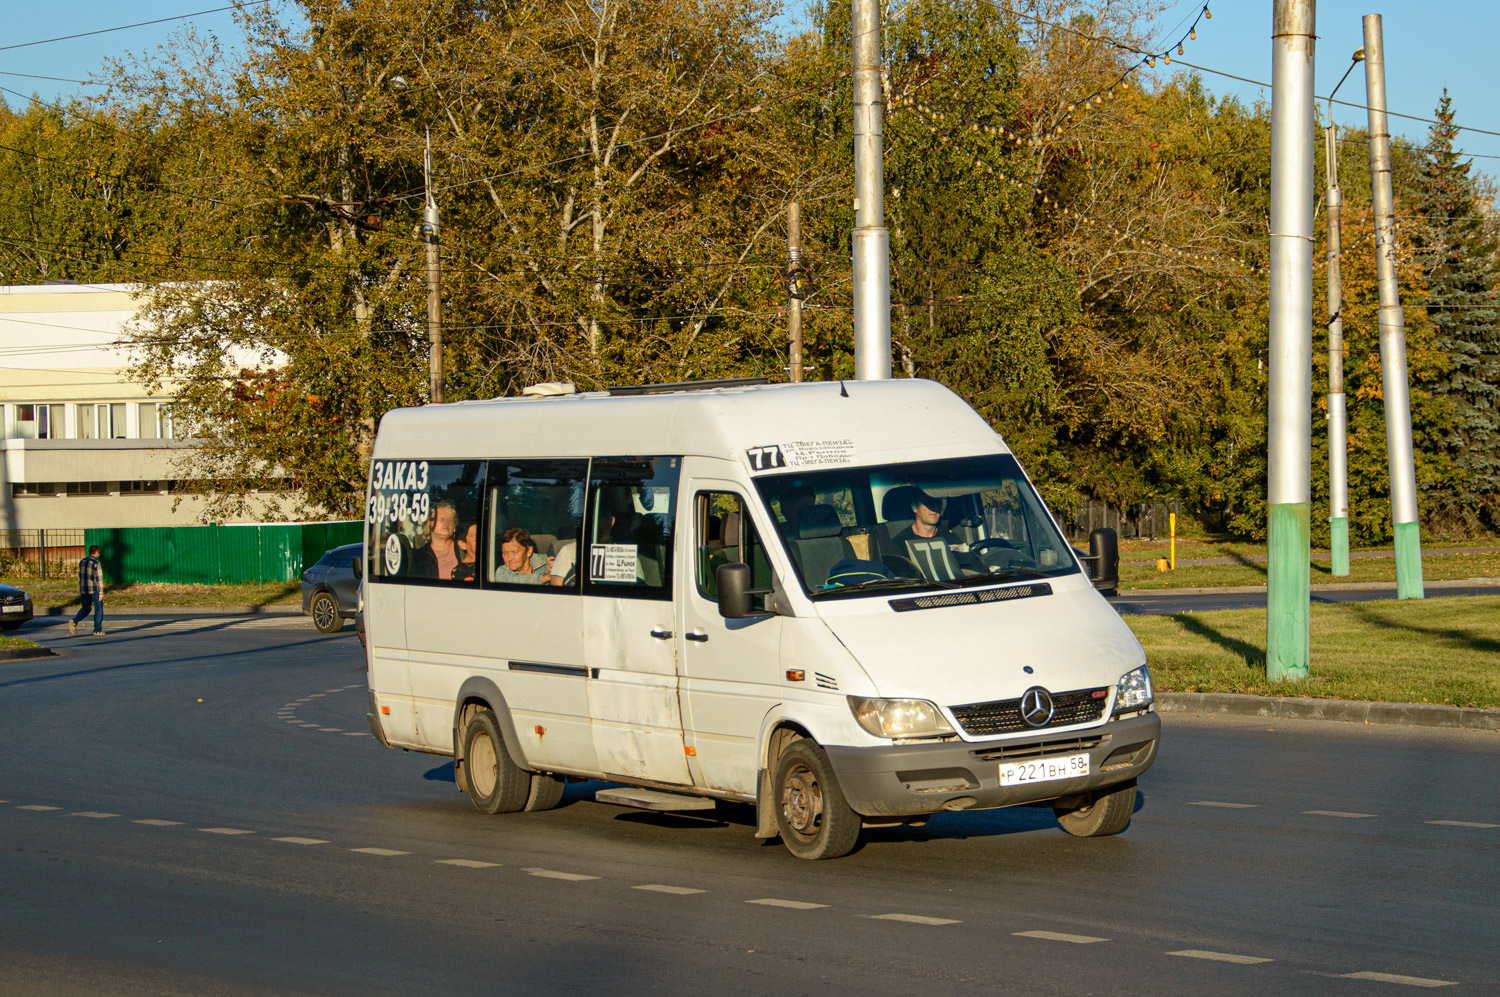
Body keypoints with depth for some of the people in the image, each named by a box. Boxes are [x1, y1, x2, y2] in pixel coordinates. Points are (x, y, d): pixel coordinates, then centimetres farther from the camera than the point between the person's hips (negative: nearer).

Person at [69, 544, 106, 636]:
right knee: (98, 609, 6)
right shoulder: (96, 563, -13)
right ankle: (97, 630, 6)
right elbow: (98, 578, -16)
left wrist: (80, 590, 21)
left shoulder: (82, 562, 8)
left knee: (85, 608, 17)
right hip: (94, 589, -6)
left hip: (84, 590, 6)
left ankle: (74, 621, -5)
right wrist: (100, 592, -13)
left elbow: (79, 576, 14)